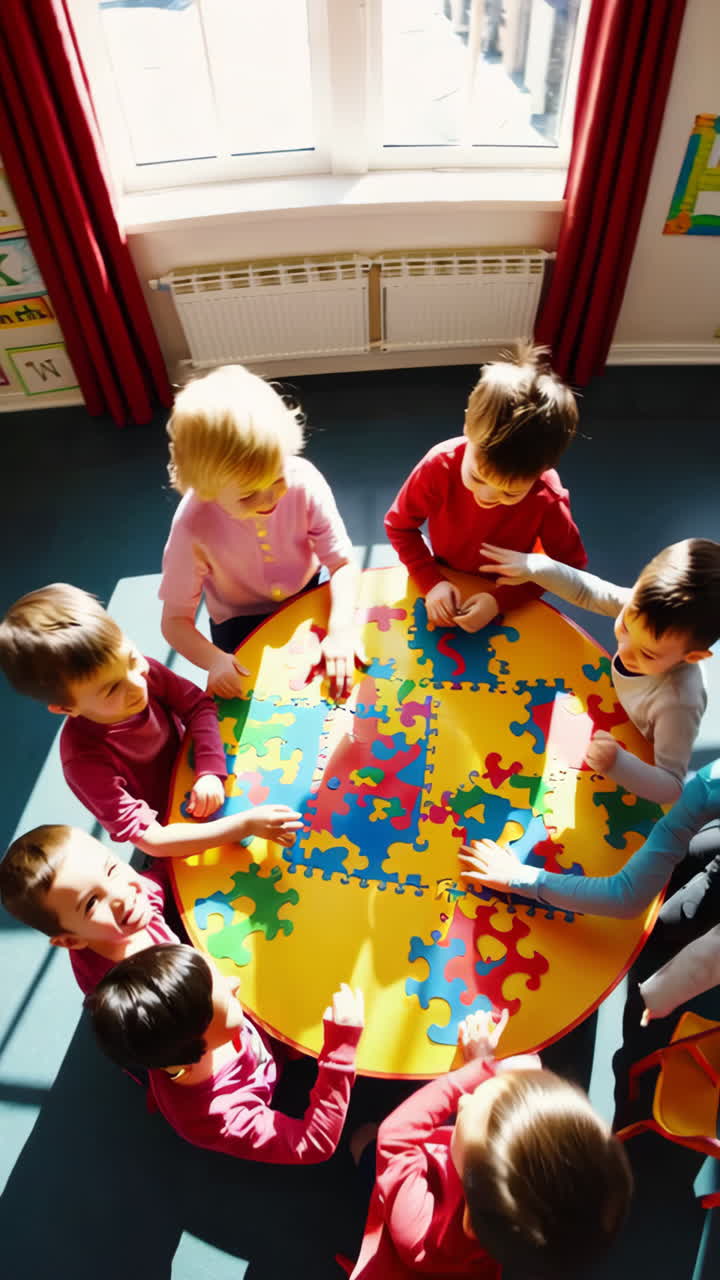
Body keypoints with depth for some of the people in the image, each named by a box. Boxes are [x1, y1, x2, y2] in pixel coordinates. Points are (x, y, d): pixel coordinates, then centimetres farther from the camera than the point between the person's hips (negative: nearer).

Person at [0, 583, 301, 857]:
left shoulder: (141, 670, -26)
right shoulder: (84, 759, -35)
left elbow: (199, 705, -10)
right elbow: (151, 840, -34)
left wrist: (210, 772, -25)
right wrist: (246, 824, -42)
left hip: (195, 782, 5)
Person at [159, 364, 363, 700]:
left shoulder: (304, 481, -28)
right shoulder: (193, 528, -31)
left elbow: (343, 564, -20)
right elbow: (175, 619, -21)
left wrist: (340, 631, -36)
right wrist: (214, 661, -40)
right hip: (243, 621, -2)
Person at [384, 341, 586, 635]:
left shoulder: (548, 500, -29)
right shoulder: (440, 465, -27)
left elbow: (569, 564, -12)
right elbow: (398, 525, -11)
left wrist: (501, 599, -24)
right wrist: (431, 581, -24)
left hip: (504, 601, 0)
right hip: (444, 587, 1)